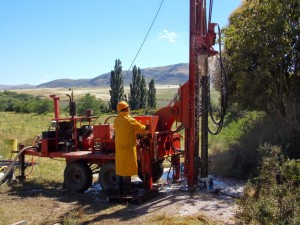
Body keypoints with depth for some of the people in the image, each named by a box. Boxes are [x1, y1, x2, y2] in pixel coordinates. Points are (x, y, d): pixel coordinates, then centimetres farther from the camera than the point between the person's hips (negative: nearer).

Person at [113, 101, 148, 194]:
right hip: (128, 148, -6)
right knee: (127, 170, 1)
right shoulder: (130, 120, -14)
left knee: (120, 169, 12)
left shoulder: (116, 120, 4)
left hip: (118, 148, 7)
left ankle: (120, 190, 19)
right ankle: (126, 190, 6)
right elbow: (141, 129, -6)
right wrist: (147, 127, 17)